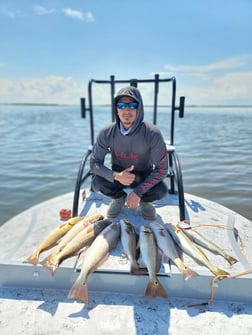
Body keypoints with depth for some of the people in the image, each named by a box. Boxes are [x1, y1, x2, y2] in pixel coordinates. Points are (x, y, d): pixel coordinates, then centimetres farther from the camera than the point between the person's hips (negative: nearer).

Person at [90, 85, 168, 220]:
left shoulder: (153, 134, -25)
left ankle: (144, 201, 8)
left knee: (161, 190, -30)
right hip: (118, 176, 2)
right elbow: (94, 163, -15)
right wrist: (116, 176, -35)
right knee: (96, 183, -26)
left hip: (144, 177, -1)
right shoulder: (107, 133, -19)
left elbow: (162, 168, -21)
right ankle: (119, 198, 9)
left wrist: (137, 192, -27)